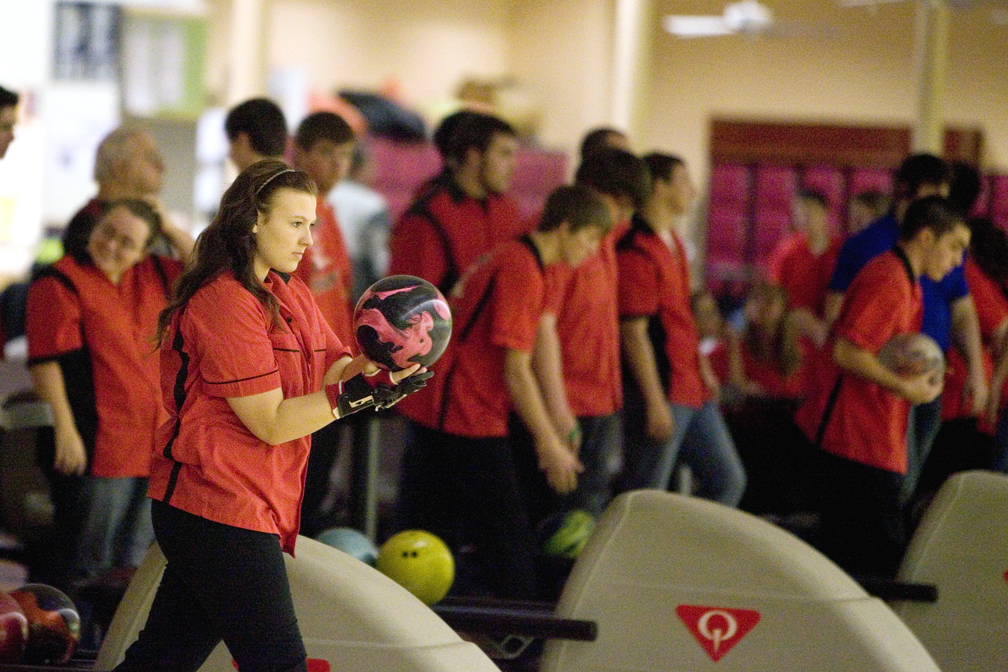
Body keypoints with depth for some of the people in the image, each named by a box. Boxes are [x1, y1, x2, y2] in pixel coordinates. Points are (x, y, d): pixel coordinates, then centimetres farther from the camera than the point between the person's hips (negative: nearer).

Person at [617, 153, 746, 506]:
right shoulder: (636, 249, -16)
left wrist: (703, 370, 20)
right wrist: (655, 402, -20)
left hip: (693, 391, 10)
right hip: (660, 394, -10)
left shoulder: (672, 242, 15)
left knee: (728, 480, 12)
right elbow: (633, 332, -19)